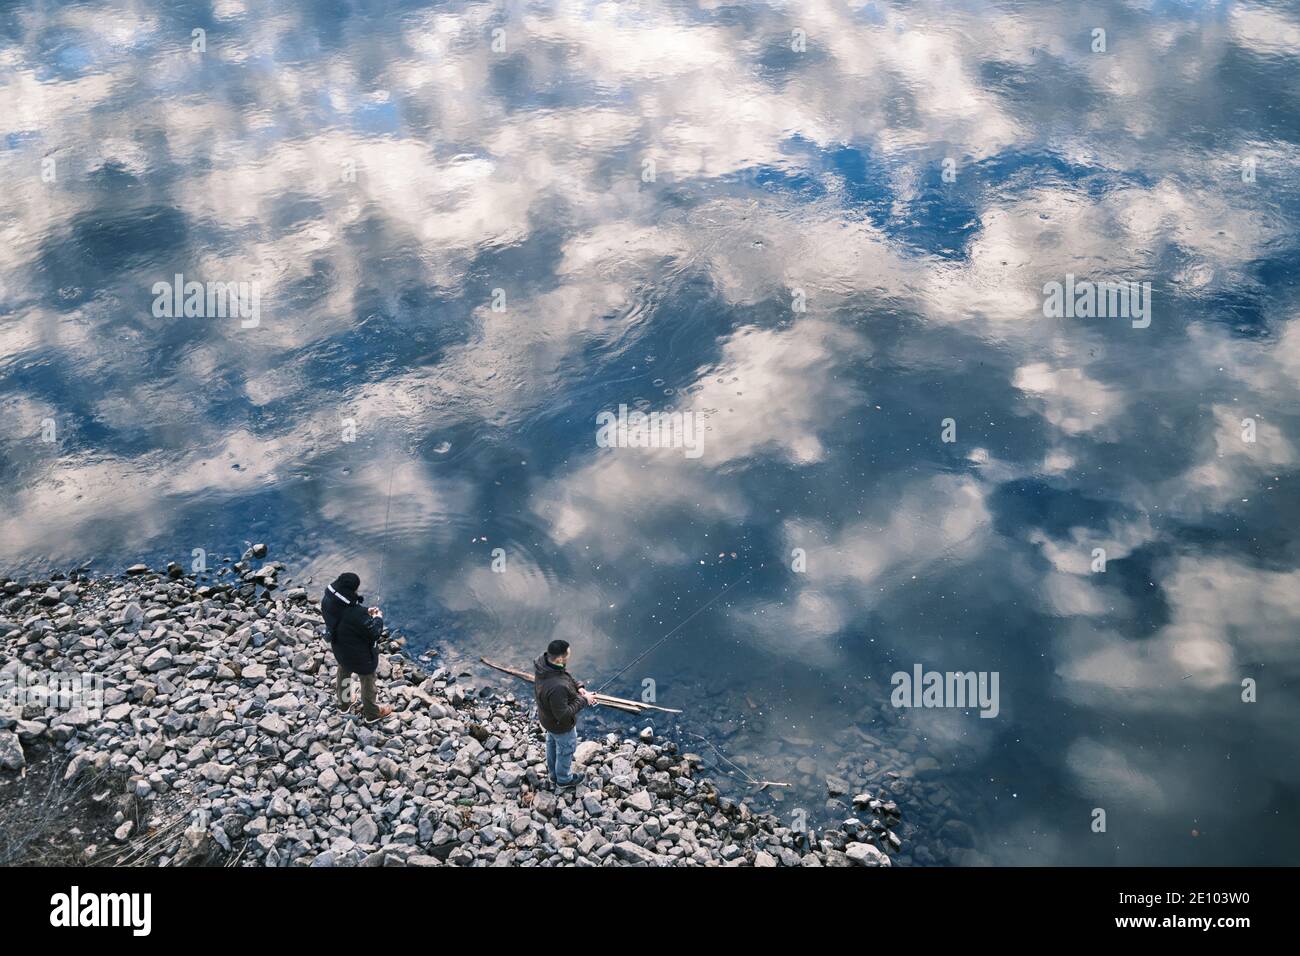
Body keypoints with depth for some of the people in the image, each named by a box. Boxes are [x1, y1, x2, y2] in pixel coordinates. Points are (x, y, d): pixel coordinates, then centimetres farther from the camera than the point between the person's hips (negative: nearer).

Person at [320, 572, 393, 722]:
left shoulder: (328, 601, -22)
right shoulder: (356, 614, -43)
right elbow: (374, 633, -28)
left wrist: (365, 611, -5)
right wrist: (378, 618, -10)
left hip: (340, 649, 6)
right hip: (360, 654, -6)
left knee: (343, 673, 34)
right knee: (367, 681, 21)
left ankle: (344, 703, 59)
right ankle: (372, 713, 45)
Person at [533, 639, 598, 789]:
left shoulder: (544, 662, -22)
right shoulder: (557, 687, -47)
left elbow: (567, 676, 0)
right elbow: (563, 714, -33)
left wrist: (577, 687, -12)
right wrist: (583, 700, -25)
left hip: (547, 717, 8)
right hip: (561, 725, -8)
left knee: (552, 744, 32)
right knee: (565, 751, 22)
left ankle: (553, 776, 57)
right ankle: (563, 780, 49)